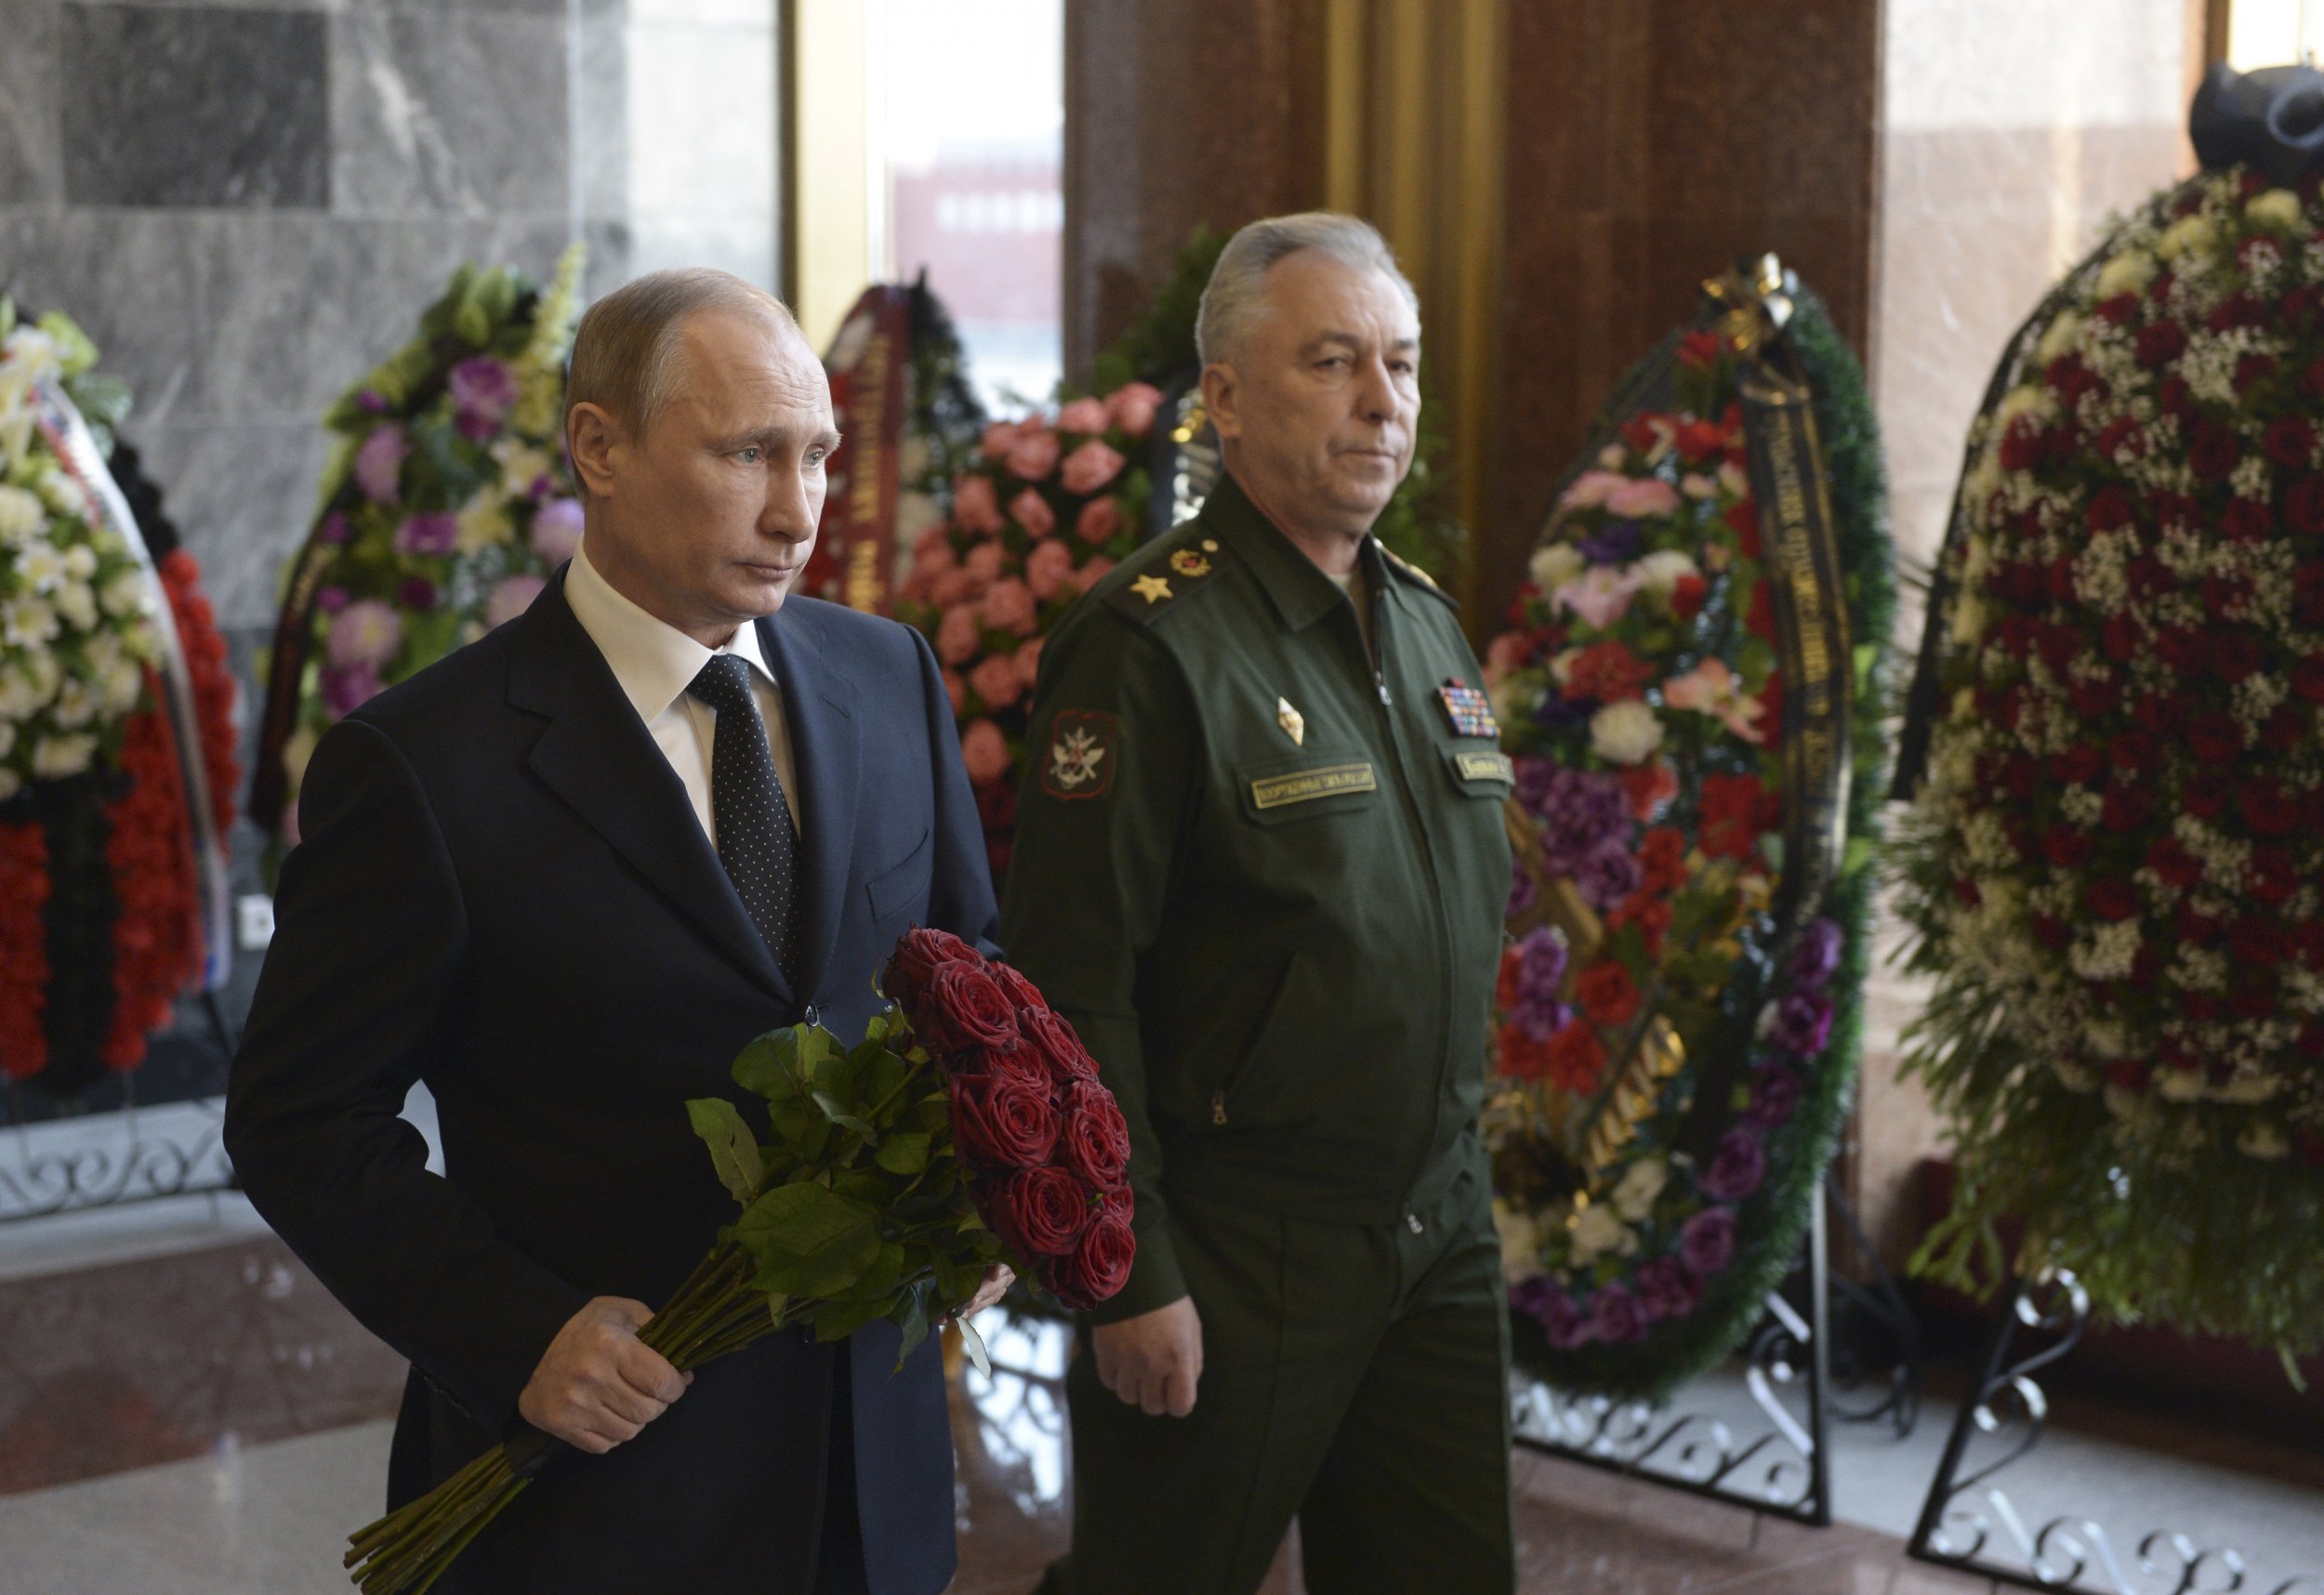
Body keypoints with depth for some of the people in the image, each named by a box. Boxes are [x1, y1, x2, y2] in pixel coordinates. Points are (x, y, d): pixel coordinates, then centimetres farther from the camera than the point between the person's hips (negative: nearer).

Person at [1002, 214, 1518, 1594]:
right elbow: (1072, 984, -17)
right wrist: (1131, 1274, -18)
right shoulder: (1151, 642, -13)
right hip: (1232, 1256, -7)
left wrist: (1462, 1188, 18)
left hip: (1437, 1229, 7)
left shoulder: (1430, 626, 11)